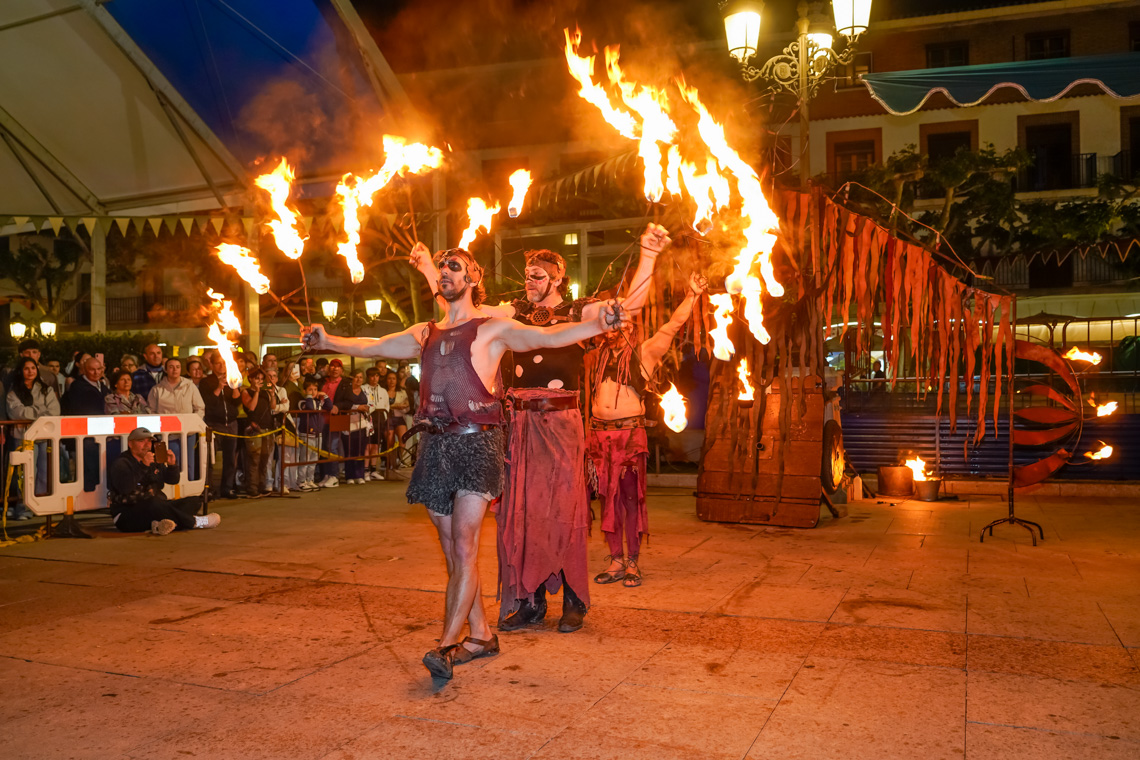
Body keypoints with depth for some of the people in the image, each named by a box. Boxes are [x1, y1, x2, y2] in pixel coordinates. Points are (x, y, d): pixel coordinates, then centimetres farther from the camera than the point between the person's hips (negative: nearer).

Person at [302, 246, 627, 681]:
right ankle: (480, 635, 20)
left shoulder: (492, 330, 1)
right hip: (435, 444, 6)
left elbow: (549, 337, -11)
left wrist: (598, 325, -25)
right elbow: (372, 347, 28)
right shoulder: (424, 334, 19)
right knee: (453, 549, 9)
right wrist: (329, 342, 23)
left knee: (464, 546, -11)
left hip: (476, 441, -6)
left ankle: (448, 645, -11)